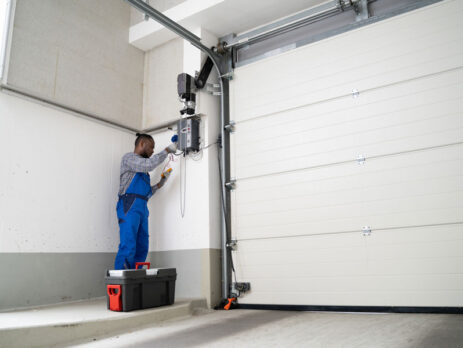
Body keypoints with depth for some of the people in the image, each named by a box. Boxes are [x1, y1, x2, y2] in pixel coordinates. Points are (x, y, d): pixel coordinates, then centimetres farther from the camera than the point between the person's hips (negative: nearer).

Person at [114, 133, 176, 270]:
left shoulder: (142, 168, 28)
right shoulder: (129, 157, 4)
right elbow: (149, 165, -15)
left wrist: (159, 184, 14)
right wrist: (167, 150, -8)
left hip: (142, 208, 9)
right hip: (130, 205, -8)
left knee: (142, 248, 1)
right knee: (128, 247, -17)